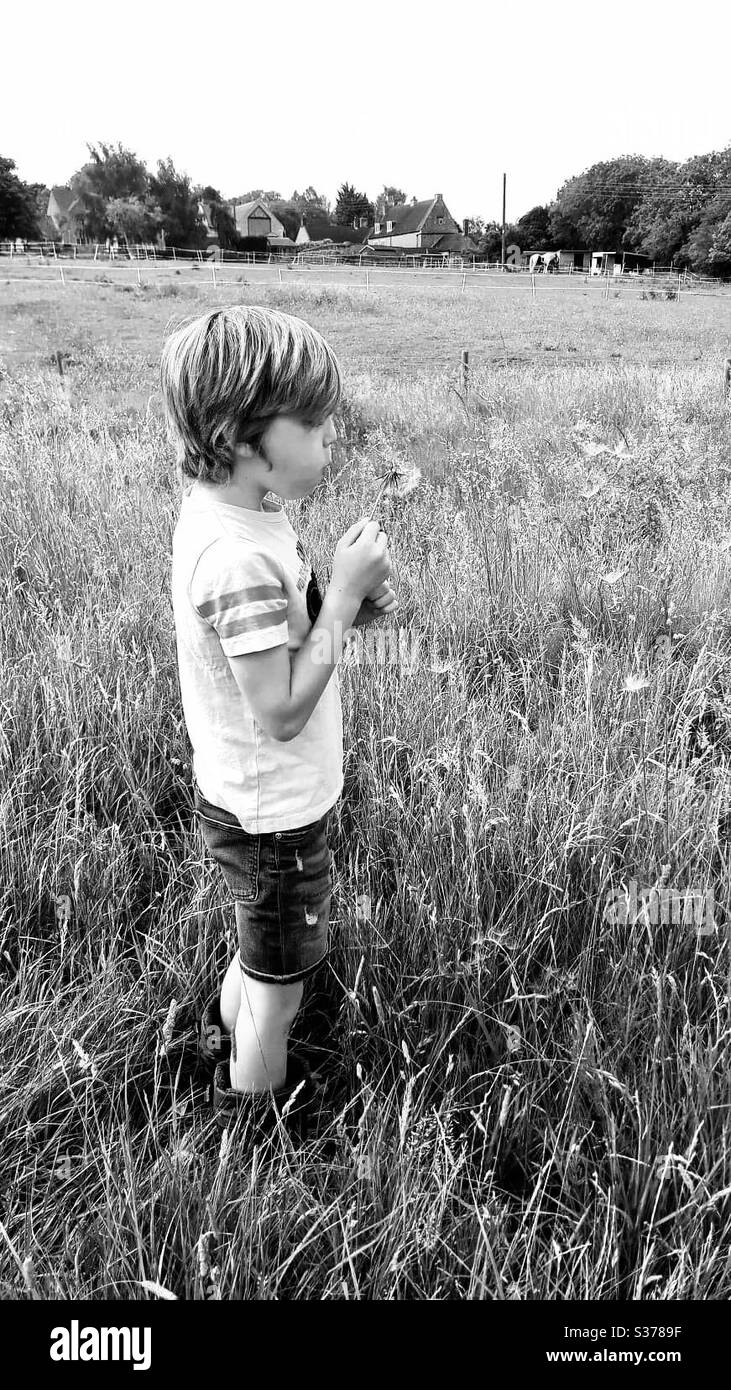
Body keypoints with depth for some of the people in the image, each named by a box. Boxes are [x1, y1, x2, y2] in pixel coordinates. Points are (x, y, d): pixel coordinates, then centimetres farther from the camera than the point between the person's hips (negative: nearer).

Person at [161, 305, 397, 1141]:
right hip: (273, 816, -9)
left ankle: (227, 1033, 56)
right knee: (280, 979, 16)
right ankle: (258, 1104, 40)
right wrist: (345, 591, -25)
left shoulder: (215, 511, -2)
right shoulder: (243, 560, -32)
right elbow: (282, 712, -27)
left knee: (260, 949, 32)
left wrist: (346, 604, -7)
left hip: (238, 798, 9)